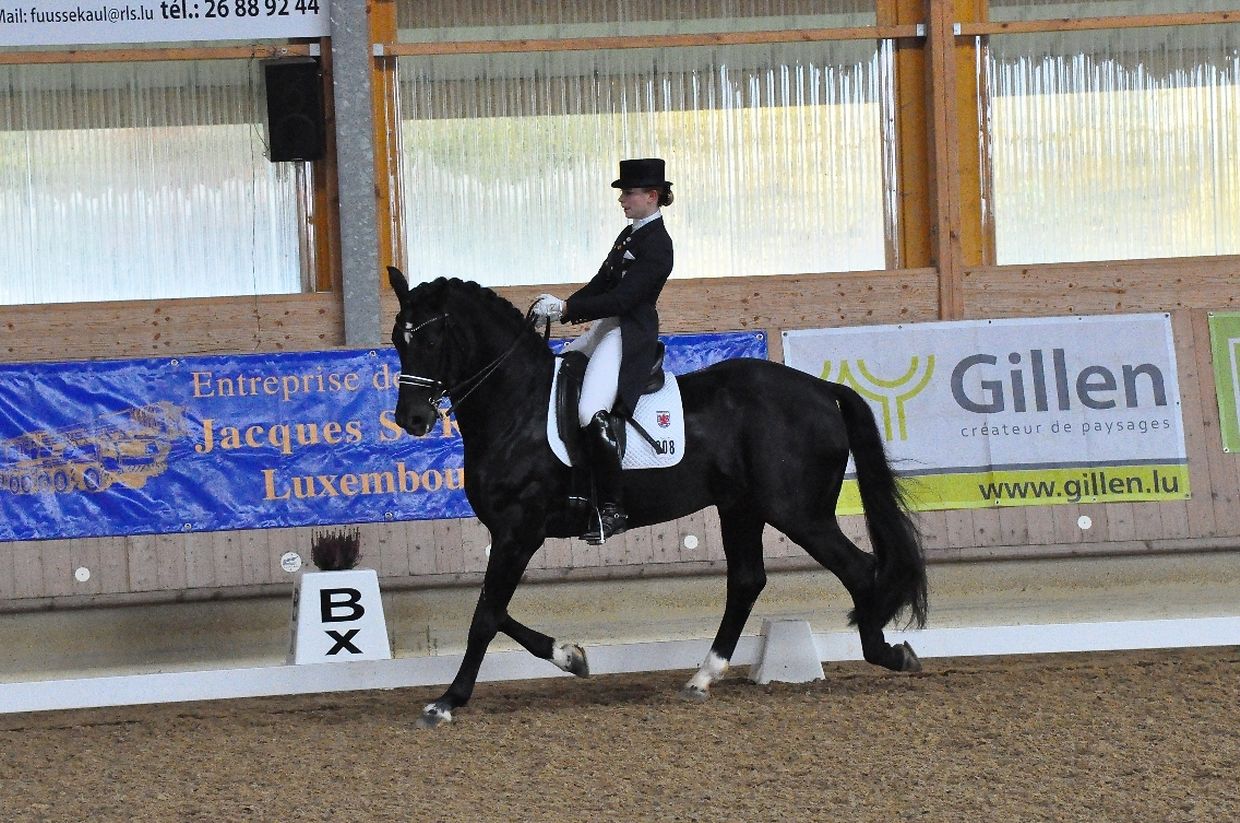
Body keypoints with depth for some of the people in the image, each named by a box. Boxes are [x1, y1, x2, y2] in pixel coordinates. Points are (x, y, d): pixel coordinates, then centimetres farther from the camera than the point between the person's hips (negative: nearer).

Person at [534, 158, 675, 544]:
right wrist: (560, 307, 4)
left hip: (629, 335, -11)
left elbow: (621, 299, -21)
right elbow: (600, 285, 18)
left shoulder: (656, 245, -14)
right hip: (605, 331, 11)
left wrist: (566, 309, -23)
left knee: (592, 413, -28)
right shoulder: (630, 235, 17)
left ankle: (612, 508, -24)